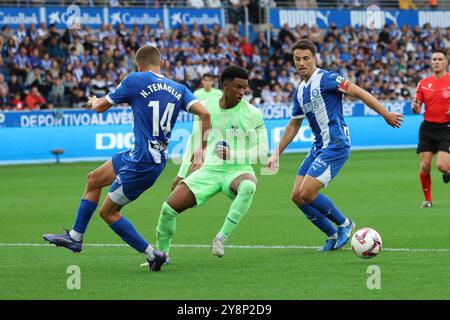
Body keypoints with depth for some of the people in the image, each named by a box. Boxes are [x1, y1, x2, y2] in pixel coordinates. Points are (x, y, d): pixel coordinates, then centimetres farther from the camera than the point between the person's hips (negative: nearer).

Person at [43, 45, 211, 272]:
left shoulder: (135, 81, -11)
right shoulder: (178, 89, 3)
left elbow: (99, 107, 0)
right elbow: (204, 113, -10)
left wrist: (94, 101, 25)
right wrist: (202, 150, -1)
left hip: (141, 163, -8)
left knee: (108, 212, 7)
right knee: (93, 179, 22)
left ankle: (152, 255, 7)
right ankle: (75, 237, 31)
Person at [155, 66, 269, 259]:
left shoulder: (253, 114, -7)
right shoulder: (206, 107, 3)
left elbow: (262, 152, -6)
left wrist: (233, 156, -21)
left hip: (238, 171, -3)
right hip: (210, 170, 3)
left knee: (248, 187, -41)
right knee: (169, 208, -10)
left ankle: (221, 238, -30)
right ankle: (161, 254, 17)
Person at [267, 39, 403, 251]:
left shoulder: (325, 79, -11)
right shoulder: (300, 91, 15)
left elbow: (359, 93, -12)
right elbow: (294, 125, 25)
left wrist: (386, 115, -13)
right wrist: (277, 154, 24)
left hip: (336, 145, -9)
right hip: (318, 146, 9)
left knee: (307, 193, -16)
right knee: (297, 196, 3)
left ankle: (344, 224, 6)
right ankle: (333, 235, 15)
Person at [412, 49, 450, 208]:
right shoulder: (424, 83, 6)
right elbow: (417, 108, 10)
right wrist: (415, 107, -13)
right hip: (428, 128, 3)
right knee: (424, 166, -4)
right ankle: (427, 199, 14)